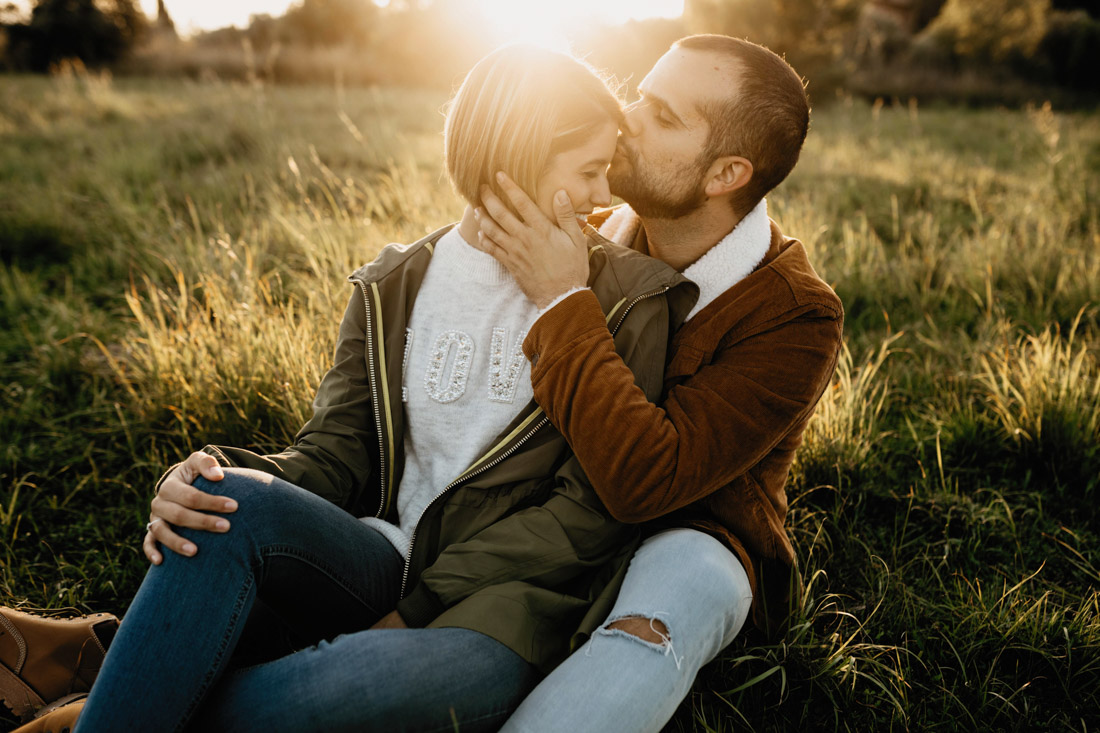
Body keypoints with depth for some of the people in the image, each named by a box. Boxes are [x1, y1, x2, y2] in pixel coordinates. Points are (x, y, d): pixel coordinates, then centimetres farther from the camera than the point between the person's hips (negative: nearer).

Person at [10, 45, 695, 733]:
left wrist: (420, 607, -10)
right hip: (386, 564, 3)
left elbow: (594, 506, -4)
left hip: (505, 593, -2)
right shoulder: (394, 289, 10)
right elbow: (338, 447, 6)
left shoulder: (627, 298, 1)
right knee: (230, 503, -28)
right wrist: (240, 477, -18)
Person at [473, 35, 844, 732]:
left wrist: (565, 301, -28)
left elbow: (648, 478, -30)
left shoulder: (797, 315, -17)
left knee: (683, 577, -40)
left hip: (686, 547, -5)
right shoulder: (602, 233, 0)